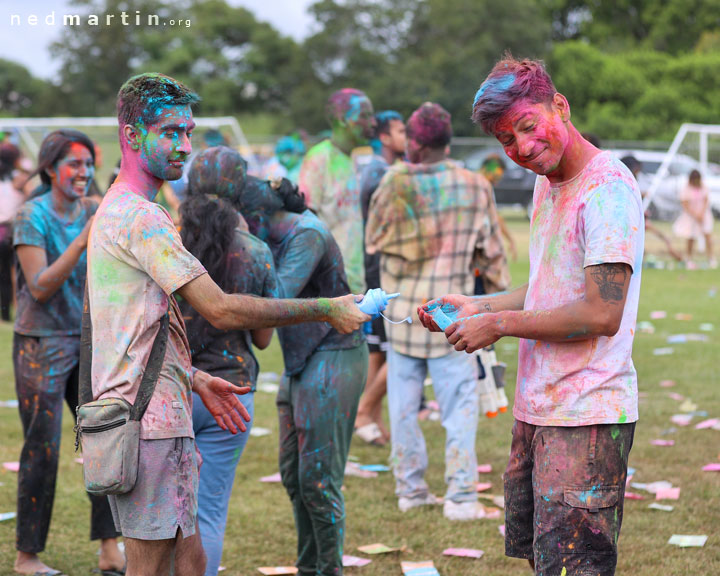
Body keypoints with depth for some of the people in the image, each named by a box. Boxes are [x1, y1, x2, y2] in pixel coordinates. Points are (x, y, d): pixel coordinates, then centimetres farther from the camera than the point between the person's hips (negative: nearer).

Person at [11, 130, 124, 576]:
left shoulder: (92, 212, 5)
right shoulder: (33, 215, -11)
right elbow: (40, 287, -18)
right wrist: (83, 241, -26)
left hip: (87, 340, 5)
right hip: (42, 343, -5)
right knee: (43, 451, -1)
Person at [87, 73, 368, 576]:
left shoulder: (116, 211, 19)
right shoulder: (141, 217, -16)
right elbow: (221, 310, -20)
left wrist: (193, 378, 19)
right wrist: (325, 310, -15)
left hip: (162, 416, 10)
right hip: (149, 421, -10)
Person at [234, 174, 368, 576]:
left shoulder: (307, 235, -19)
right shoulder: (280, 237, 10)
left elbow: (277, 297, -30)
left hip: (332, 359, -10)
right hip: (302, 363, 10)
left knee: (318, 477, -5)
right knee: (293, 475, 12)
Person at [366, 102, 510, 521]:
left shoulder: (394, 184, -5)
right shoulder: (475, 187, -5)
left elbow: (373, 239, 8)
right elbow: (491, 251, 5)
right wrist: (497, 298, 16)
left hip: (400, 309, 2)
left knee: (404, 403, 12)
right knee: (460, 405, 3)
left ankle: (410, 488, 19)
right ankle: (461, 497, -2)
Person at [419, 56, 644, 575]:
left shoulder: (607, 187, -17)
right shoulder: (547, 182, 14)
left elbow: (602, 314, -22)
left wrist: (499, 325, -14)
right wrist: (478, 306, 12)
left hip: (587, 419, -10)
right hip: (539, 410, 10)